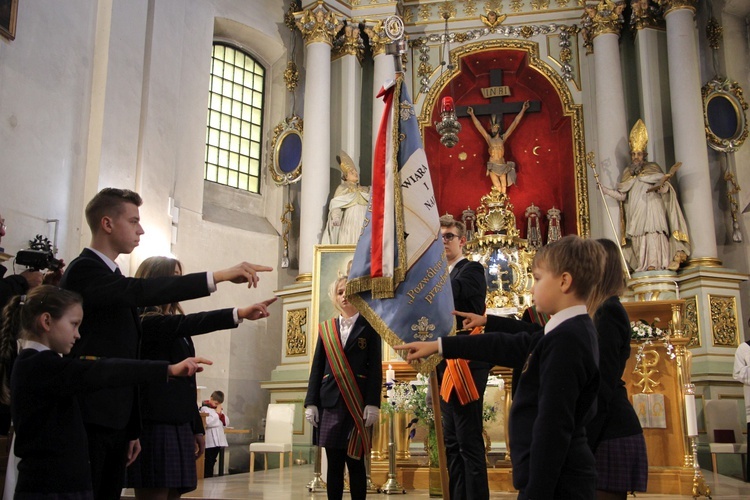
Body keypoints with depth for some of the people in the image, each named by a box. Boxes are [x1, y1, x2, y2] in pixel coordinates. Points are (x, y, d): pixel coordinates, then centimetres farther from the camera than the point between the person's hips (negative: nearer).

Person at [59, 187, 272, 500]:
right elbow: (141, 291, -30)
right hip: (89, 418, -9)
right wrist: (220, 276, -33)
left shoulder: (111, 277, 18)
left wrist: (133, 429, 18)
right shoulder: (84, 269, -10)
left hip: (115, 420, 9)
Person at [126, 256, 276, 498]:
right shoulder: (147, 322, -8)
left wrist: (196, 428, 21)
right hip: (155, 427, -9)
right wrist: (239, 313, -40)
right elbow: (191, 322, -28)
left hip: (179, 427, 9)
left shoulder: (174, 328, 20)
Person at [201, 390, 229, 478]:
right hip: (210, 441, -7)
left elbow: (226, 422, 14)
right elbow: (207, 422, -21)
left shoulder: (219, 408, 18)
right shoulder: (205, 408, -6)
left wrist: (221, 414, -2)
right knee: (208, 461, -6)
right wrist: (217, 414, -10)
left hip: (218, 440, 7)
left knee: (212, 461, 11)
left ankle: (210, 478, 15)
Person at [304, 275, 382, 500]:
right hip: (329, 401, 3)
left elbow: (375, 368, -2)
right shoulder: (326, 329, 14)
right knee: (333, 462, 6)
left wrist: (373, 403, -12)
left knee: (355, 461, 0)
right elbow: (317, 368, 11)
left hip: (357, 403, -3)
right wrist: (311, 402, 1)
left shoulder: (369, 327, 4)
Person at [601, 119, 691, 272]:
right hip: (635, 215, 4)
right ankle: (643, 266, -7)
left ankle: (653, 264, -19)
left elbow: (664, 189, -2)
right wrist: (604, 189, 8)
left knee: (652, 235, -16)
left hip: (651, 211, -4)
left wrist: (662, 186, -24)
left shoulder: (652, 169, 8)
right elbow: (622, 195, 15)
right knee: (638, 240, -4)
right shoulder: (628, 173, 19)